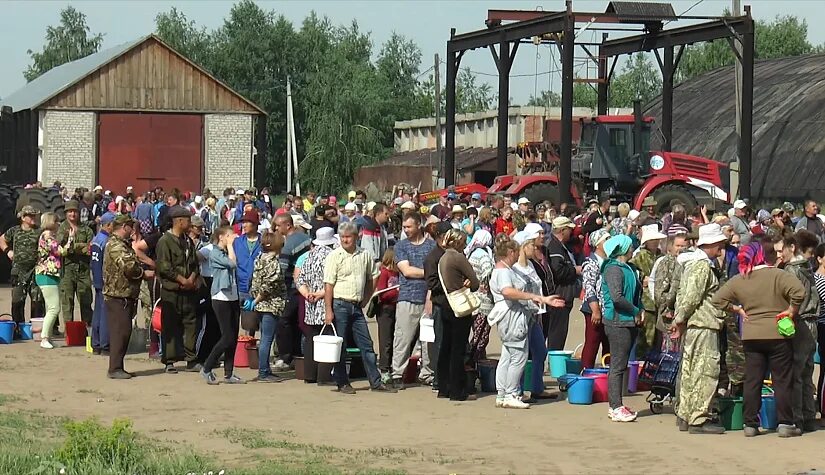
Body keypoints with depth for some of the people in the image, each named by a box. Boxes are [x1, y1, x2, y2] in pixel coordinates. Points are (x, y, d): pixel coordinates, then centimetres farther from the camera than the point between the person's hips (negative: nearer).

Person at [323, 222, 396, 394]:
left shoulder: (365, 255, 7)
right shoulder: (334, 256, -5)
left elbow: (372, 278, 23)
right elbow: (328, 285, -9)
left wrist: (365, 299, 13)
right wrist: (328, 311, -14)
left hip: (357, 306, 4)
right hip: (339, 305, -4)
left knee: (366, 345, 5)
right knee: (339, 346, 1)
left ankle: (375, 382, 9)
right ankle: (342, 383, 9)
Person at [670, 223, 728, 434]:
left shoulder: (691, 263, 17)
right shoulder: (703, 267, -14)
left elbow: (683, 294, 17)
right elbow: (692, 297, -19)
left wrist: (679, 319, 12)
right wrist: (680, 320, -10)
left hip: (692, 325, 10)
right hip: (703, 325, -10)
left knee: (690, 371, 14)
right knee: (706, 371, -7)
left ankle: (685, 415, 20)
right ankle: (699, 419, -7)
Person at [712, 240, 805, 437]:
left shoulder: (739, 280, 4)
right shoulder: (778, 275, -10)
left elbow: (718, 299, 6)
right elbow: (798, 292, -25)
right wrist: (791, 311, -11)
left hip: (750, 336, 4)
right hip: (777, 335, -4)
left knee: (752, 381, 9)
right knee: (782, 380, 5)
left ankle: (750, 424, 10)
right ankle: (785, 423, 5)